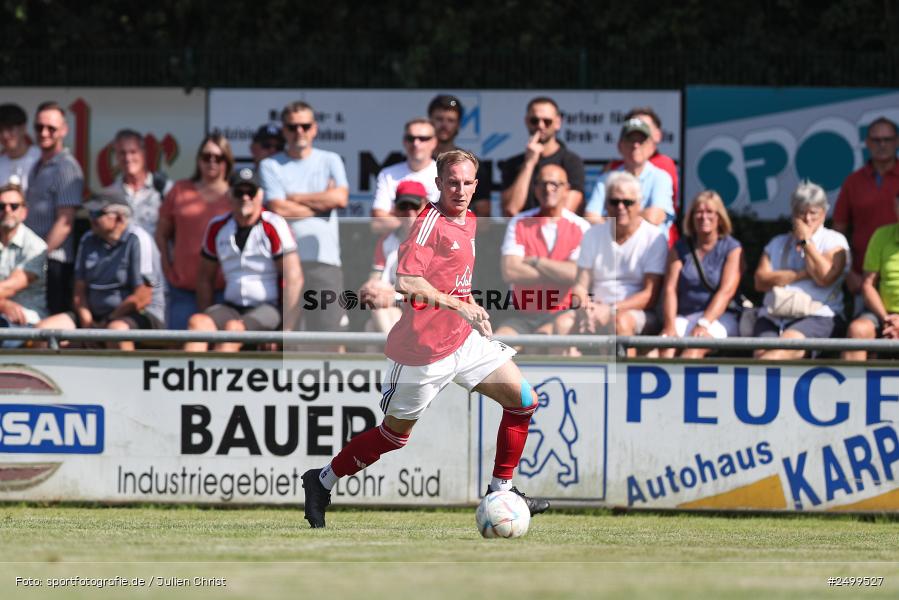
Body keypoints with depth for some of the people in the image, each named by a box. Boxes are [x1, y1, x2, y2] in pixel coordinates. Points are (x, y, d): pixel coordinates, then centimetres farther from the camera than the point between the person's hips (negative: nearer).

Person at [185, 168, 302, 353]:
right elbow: (205, 277, 19)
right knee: (197, 322, -25)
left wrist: (286, 330, -17)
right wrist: (206, 321, 6)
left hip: (269, 309, -5)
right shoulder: (217, 227, 11)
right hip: (232, 308, 5)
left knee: (233, 328, -34)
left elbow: (294, 278, -10)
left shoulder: (274, 226, -6)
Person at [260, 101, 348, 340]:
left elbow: (340, 197, -2)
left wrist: (295, 198, 1)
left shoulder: (330, 161, 16)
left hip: (325, 260, 1)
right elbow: (278, 209, -4)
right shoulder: (270, 166, 10)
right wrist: (322, 203, 3)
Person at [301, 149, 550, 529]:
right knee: (396, 434, 4)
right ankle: (323, 482, 23)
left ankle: (501, 491, 11)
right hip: (423, 348, -8)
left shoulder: (469, 221, 10)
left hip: (464, 339, 8)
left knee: (523, 400, 2)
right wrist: (460, 307, -27)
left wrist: (471, 306, 15)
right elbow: (406, 281, -29)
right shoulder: (430, 221, -18)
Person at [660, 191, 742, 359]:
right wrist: (670, 325, -15)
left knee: (697, 345, -35)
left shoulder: (732, 249, 5)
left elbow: (726, 292, -8)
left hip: (719, 316, -3)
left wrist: (704, 324, -22)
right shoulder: (680, 248, 14)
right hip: (684, 315, 3)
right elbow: (670, 289, 3)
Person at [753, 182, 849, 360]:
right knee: (763, 352, -28)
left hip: (818, 315, -4)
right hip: (773, 316, 4)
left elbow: (824, 277, -5)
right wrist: (802, 274, -1)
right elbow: (761, 281, 9)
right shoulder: (777, 243, 24)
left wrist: (805, 241, 3)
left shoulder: (834, 241, 13)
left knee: (787, 346, -34)